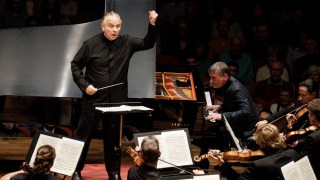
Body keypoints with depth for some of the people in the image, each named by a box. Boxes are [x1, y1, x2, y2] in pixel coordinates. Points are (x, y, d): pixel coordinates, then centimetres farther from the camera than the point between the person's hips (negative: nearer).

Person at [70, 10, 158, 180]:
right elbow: (75, 65, 0)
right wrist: (84, 85, -10)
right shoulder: (91, 44, -7)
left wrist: (152, 25, -12)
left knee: (113, 137, 11)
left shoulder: (126, 42, 0)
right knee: (83, 135, 6)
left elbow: (147, 44, 4)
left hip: (116, 100, 2)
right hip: (93, 98, -2)